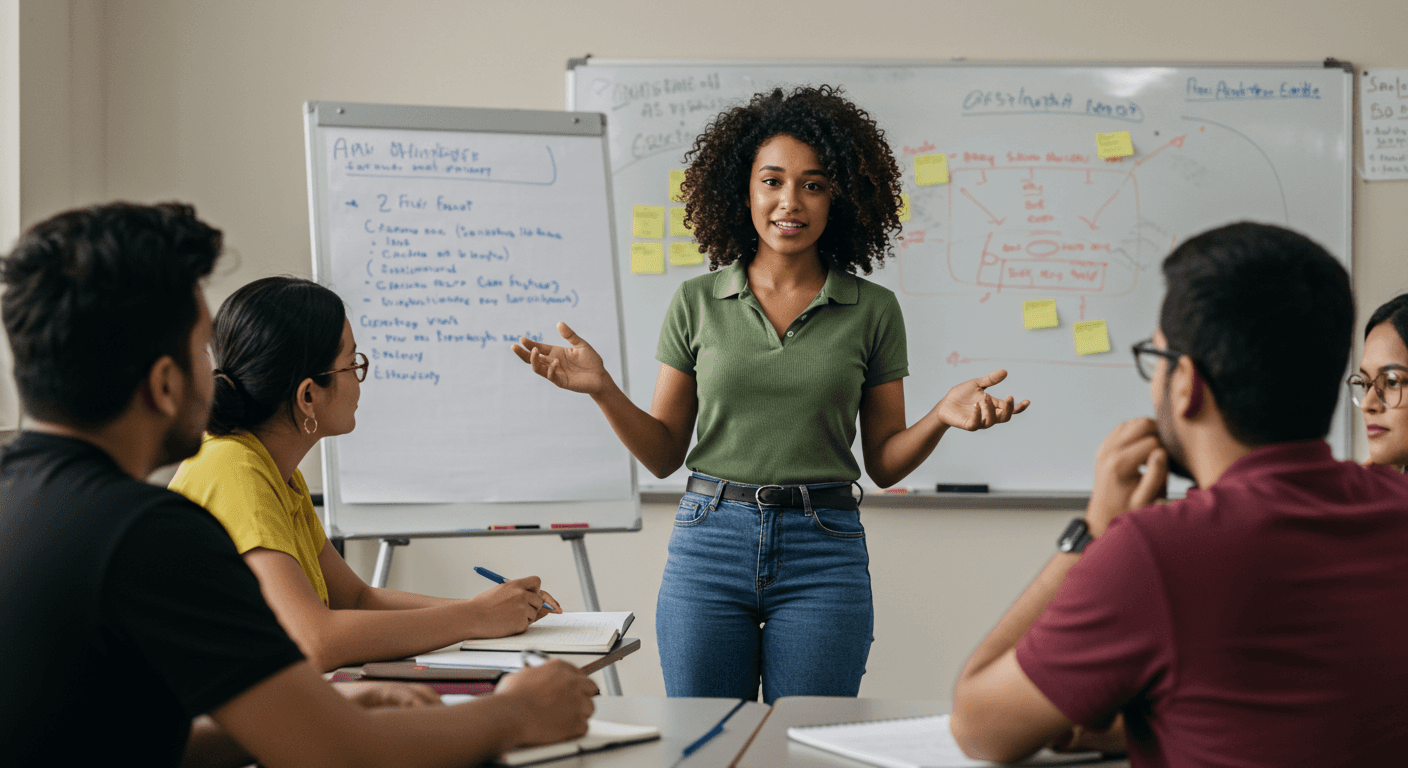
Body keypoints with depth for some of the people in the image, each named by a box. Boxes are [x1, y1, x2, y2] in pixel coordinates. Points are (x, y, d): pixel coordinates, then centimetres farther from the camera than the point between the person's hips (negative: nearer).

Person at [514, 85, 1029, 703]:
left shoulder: (873, 310, 3)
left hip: (823, 556, -1)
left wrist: (942, 416, -12)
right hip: (709, 542, 1)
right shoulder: (697, 303, 5)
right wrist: (602, 390, -9)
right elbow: (664, 454, 7)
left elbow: (883, 463, 6)